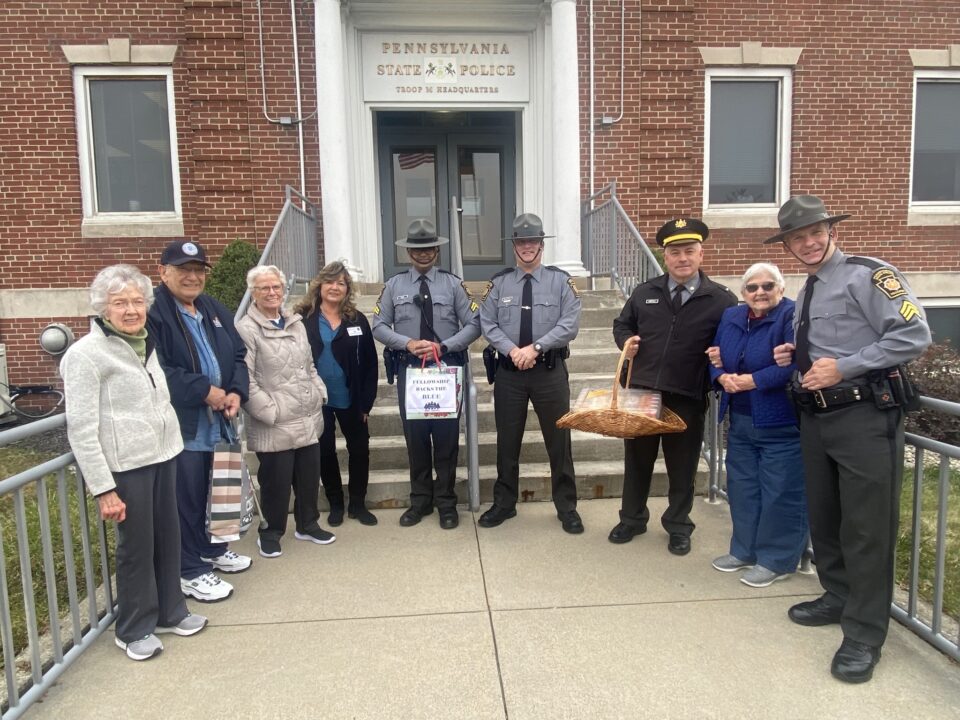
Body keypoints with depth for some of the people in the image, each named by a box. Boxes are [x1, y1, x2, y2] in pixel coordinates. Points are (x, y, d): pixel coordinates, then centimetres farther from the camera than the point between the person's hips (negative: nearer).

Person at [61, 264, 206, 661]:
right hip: (126, 466, -7)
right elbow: (81, 429, -15)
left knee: (168, 538, 15)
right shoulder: (85, 354, -13)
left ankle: (170, 612, 34)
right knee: (136, 546, 6)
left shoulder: (145, 343, 9)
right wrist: (103, 488, -16)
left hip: (163, 456, 7)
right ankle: (134, 630, 27)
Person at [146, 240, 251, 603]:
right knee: (187, 498, 3)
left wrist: (236, 392, -4)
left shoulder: (215, 310, 13)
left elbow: (238, 355, 14)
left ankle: (212, 548, 39)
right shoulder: (151, 312, -13)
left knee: (214, 491, 18)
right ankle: (191, 570, 19)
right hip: (180, 425, -7)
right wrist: (205, 391, -17)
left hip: (217, 421, 7)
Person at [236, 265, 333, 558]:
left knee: (310, 475, 14)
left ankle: (308, 525, 34)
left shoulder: (295, 322, 12)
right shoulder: (246, 329, -10)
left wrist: (319, 394, 9)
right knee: (276, 481, 4)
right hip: (275, 425, -6)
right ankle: (271, 533, 25)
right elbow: (245, 380, -14)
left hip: (308, 418, 6)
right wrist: (270, 411, -15)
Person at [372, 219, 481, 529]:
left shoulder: (453, 283, 1)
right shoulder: (394, 285, 4)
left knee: (446, 436, 4)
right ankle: (420, 500, 25)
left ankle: (446, 503, 19)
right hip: (409, 368, 1)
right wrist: (408, 343, -13)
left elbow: (473, 325, -2)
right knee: (415, 436, 9)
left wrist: (443, 346, -15)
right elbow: (379, 326, 3)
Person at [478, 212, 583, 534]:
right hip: (508, 372, 1)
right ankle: (504, 504, 27)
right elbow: (487, 324, 0)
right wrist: (512, 350, -15)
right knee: (507, 440, 11)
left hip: (550, 371, -1)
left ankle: (566, 508, 22)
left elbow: (569, 325, -9)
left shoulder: (561, 281, 0)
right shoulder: (499, 283, 4)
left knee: (559, 440, 7)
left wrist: (535, 347, -18)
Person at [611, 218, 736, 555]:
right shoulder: (645, 292, 6)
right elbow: (621, 324, 18)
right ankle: (631, 518, 34)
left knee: (682, 466, 12)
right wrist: (626, 341, -2)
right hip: (640, 391, 2)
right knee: (637, 460, 15)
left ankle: (678, 526, 32)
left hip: (687, 398, -2)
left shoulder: (721, 300, -2)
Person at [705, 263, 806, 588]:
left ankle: (777, 560, 18)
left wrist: (752, 381, -21)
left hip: (781, 424, -7)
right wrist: (722, 377, -10)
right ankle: (744, 550, 32)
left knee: (779, 493, 2)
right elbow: (715, 360, 11)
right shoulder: (730, 317, 9)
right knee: (741, 487, 16)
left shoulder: (792, 316, -13)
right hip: (740, 421, 7)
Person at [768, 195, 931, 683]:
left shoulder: (866, 275, -8)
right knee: (823, 517, 17)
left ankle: (864, 636, 11)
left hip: (865, 416, -8)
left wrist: (842, 368, -19)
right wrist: (796, 357, 8)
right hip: (815, 417, 8)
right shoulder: (806, 294, 17)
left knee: (867, 527, -2)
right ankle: (838, 598, 37)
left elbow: (914, 335, -16)